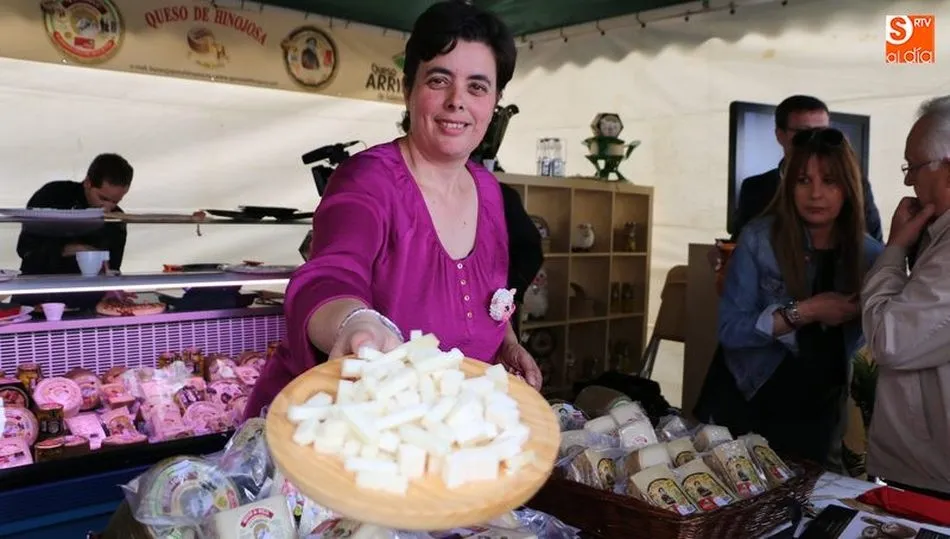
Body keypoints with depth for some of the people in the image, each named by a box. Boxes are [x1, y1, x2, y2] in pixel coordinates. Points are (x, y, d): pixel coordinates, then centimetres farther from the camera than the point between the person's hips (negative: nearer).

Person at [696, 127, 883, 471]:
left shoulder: (870, 255, -5)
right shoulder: (759, 238, -13)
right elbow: (730, 329, -18)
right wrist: (805, 311, -27)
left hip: (817, 413, 3)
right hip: (744, 400, -2)